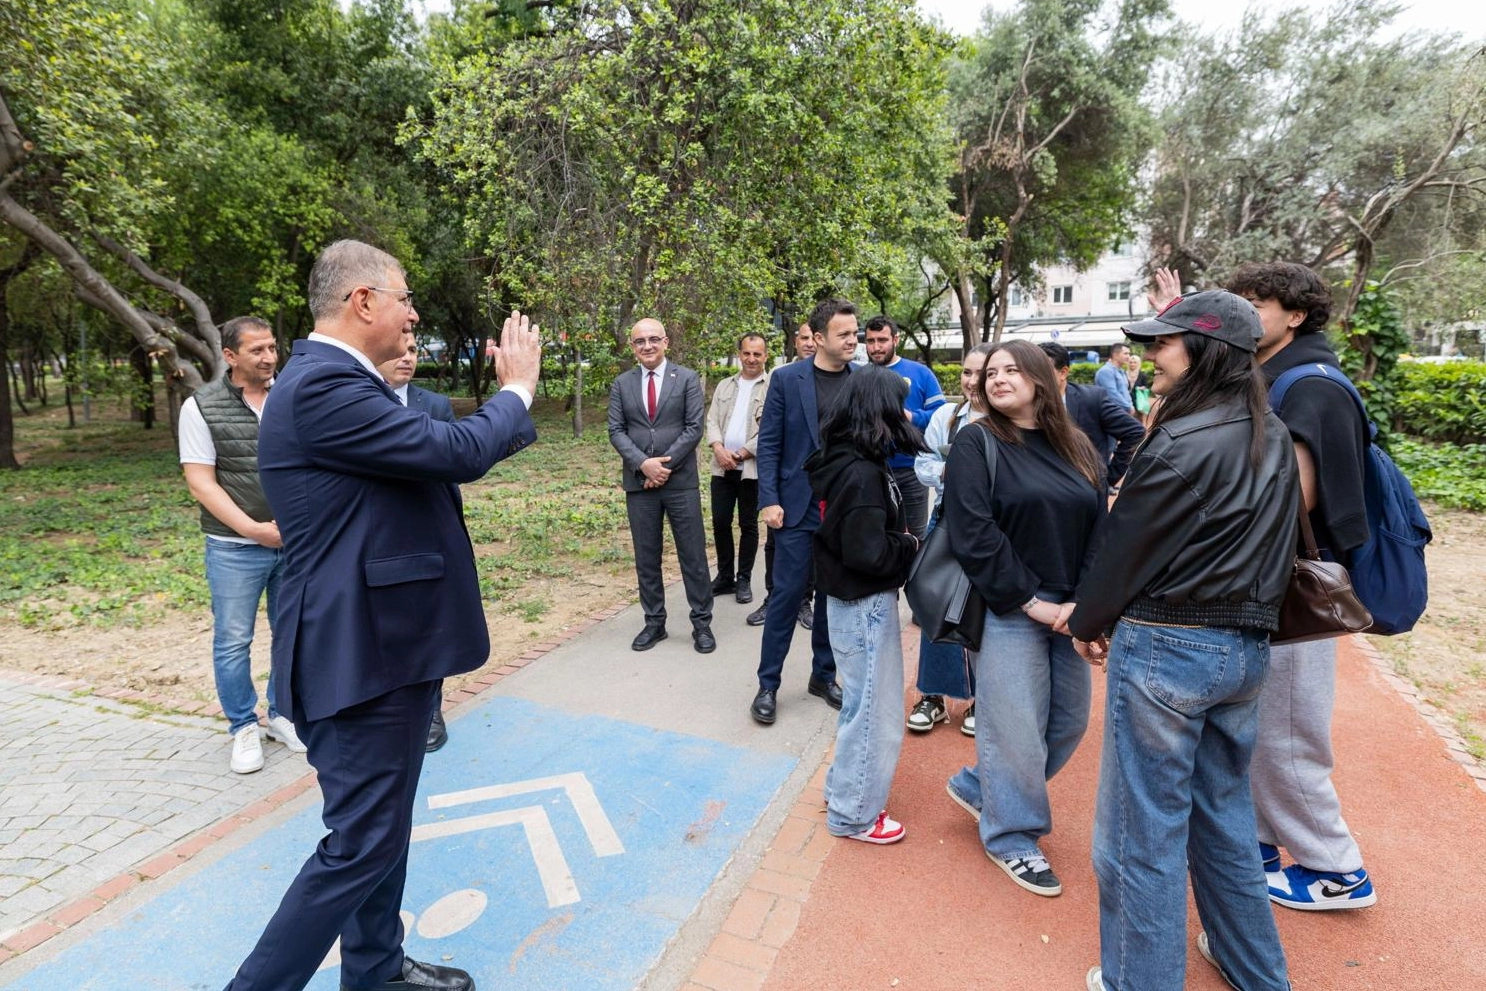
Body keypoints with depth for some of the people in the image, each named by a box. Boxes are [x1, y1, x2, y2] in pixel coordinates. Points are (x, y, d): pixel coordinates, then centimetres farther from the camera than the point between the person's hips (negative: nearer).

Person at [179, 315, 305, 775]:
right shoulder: (202, 406, -4)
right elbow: (201, 482, -7)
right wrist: (255, 529, -14)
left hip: (297, 543, 3)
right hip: (236, 548, -2)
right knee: (233, 642, 6)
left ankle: (283, 715, 29)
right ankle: (243, 727, 23)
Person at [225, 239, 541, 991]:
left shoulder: (340, 382, 13)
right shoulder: (322, 386, -21)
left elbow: (442, 457, 18)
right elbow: (457, 450, -24)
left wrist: (511, 398, 17)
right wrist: (516, 390, -6)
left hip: (384, 640, 11)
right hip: (360, 651, -11)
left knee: (382, 828, 22)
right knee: (360, 844, 2)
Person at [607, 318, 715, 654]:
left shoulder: (687, 379, 1)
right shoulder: (621, 384, 8)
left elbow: (694, 427, -6)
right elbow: (616, 431, 2)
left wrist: (665, 464, -13)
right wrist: (643, 463, -13)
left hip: (680, 480, -2)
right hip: (639, 482, 2)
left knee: (693, 554, 3)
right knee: (646, 557, 9)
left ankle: (701, 623, 15)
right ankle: (654, 622, 21)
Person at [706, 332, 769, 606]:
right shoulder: (724, 386, 15)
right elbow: (712, 421, 8)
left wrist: (742, 453, -14)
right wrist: (718, 448, -11)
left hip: (753, 468, -5)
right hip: (722, 466, 5)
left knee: (748, 525, 5)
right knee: (720, 522, 8)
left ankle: (744, 580, 18)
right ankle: (725, 577, 23)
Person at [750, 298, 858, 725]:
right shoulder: (786, 378, -3)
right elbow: (769, 444, -3)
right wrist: (769, 501, -10)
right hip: (798, 505, -2)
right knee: (787, 593, 1)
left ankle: (824, 675, 29)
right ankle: (768, 684, 15)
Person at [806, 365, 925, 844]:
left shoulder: (841, 460, 4)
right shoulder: (862, 474, -24)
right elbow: (869, 553, -26)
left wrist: (900, 540, -1)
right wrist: (912, 546, -10)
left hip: (853, 601, 10)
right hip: (866, 606, -9)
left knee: (861, 703, 24)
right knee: (876, 713, 6)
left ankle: (845, 790, 40)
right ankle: (854, 814, 23)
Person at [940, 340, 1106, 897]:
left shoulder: (1078, 449, 9)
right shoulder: (976, 443, -6)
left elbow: (1100, 532, 6)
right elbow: (973, 533, -14)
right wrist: (1029, 600, -15)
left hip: (1069, 611, 6)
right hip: (1008, 611, -6)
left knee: (1069, 720, 12)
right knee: (1016, 726, 2)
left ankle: (977, 787, 33)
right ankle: (1010, 836, 26)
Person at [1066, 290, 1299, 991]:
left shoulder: (1184, 443, -18)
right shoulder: (1274, 440, 8)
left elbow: (1129, 544, -10)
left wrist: (1087, 621, 2)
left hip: (1166, 647, -8)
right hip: (1246, 645, 9)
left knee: (1145, 828, 6)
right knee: (1223, 812, 24)